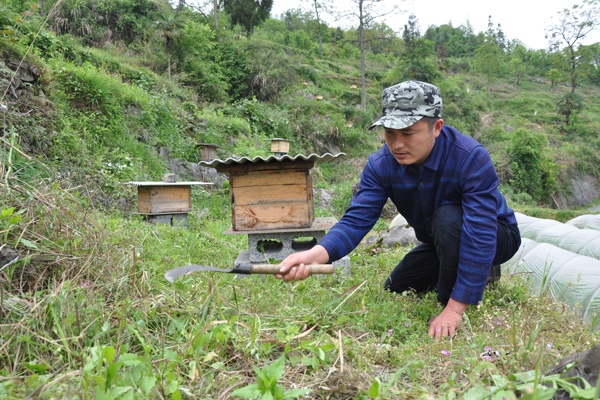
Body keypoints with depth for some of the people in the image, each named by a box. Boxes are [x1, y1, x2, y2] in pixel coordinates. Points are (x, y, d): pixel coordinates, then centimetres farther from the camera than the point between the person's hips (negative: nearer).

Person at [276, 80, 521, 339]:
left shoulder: (471, 159, -35)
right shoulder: (381, 165, -20)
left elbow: (480, 236, -38)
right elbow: (357, 219, -26)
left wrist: (454, 310, -40)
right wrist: (316, 254, -47)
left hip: (497, 238, -6)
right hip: (440, 244, 6)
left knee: (448, 216, -36)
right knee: (394, 292, 11)